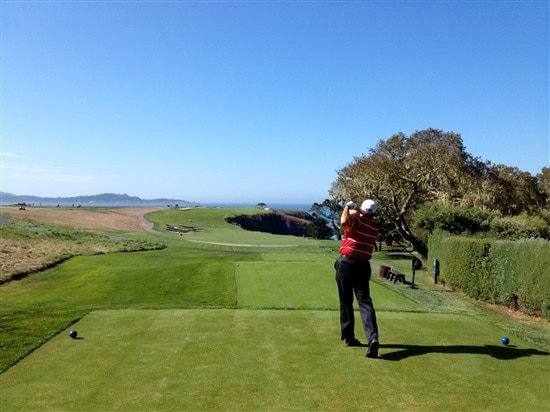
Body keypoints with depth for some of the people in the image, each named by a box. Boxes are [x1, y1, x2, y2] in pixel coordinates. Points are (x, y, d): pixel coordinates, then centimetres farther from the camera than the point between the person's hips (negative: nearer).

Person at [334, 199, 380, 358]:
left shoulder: (358, 221, -8)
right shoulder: (374, 228, 11)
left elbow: (344, 221, -31)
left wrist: (348, 207, -13)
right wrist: (355, 211, 25)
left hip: (346, 263, -4)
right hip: (363, 266, 4)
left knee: (346, 301, 9)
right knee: (365, 301, 0)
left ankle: (349, 337, 15)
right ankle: (373, 338, -17)